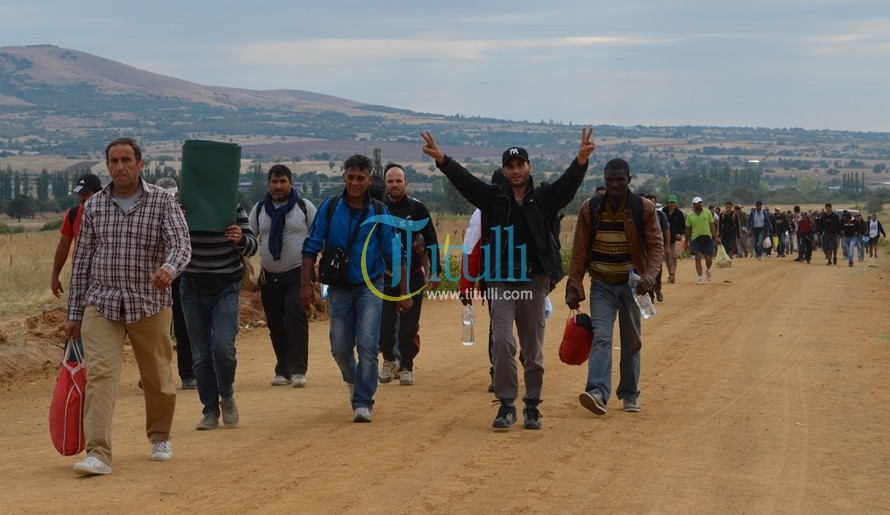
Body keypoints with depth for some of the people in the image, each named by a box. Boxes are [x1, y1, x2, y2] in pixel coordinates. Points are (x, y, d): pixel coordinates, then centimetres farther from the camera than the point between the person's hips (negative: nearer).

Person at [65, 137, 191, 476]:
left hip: (149, 304, -1)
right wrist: (75, 314, 10)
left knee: (158, 378, 11)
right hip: (101, 305, 1)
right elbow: (81, 262, 11)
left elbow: (181, 244, -15)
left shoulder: (162, 202, -1)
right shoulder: (93, 207, 7)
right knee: (99, 374, -14)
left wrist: (169, 268, -38)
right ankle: (98, 454, -18)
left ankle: (160, 437, 36)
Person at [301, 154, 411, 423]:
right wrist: (306, 283, -7)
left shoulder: (379, 212, -2)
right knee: (340, 347, 5)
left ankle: (363, 402, -4)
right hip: (339, 288, 1)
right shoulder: (329, 208, -2)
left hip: (370, 287, -1)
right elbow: (311, 247, 1)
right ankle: (354, 381, 37)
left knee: (367, 344, -12)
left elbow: (395, 254, 3)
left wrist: (403, 292, 2)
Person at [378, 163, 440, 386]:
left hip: (413, 276, -1)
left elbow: (431, 241, 1)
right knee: (384, 325, 0)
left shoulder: (418, 208, -1)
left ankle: (406, 367, 13)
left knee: (409, 326, 0)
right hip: (385, 277, 1)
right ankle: (389, 361, 23)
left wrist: (436, 272, -1)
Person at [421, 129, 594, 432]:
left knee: (533, 349, 7)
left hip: (534, 281, 0)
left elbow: (569, 182, -12)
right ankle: (506, 405, -6)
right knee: (502, 341, -12)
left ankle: (532, 406, 18)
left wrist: (581, 160, -33)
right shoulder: (494, 198, 6)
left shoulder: (545, 198, 4)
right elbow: (464, 180, -6)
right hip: (501, 281, 0)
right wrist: (441, 160, -22)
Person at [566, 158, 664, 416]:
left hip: (631, 284, 0)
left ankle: (629, 395, 19)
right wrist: (574, 287, -2)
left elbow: (656, 245, -5)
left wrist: (650, 275, -22)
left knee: (631, 341, 8)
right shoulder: (590, 209, -3)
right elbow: (579, 250, 1)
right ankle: (598, 392, -26)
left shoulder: (643, 209, -6)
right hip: (601, 285, 0)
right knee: (600, 337, -15)